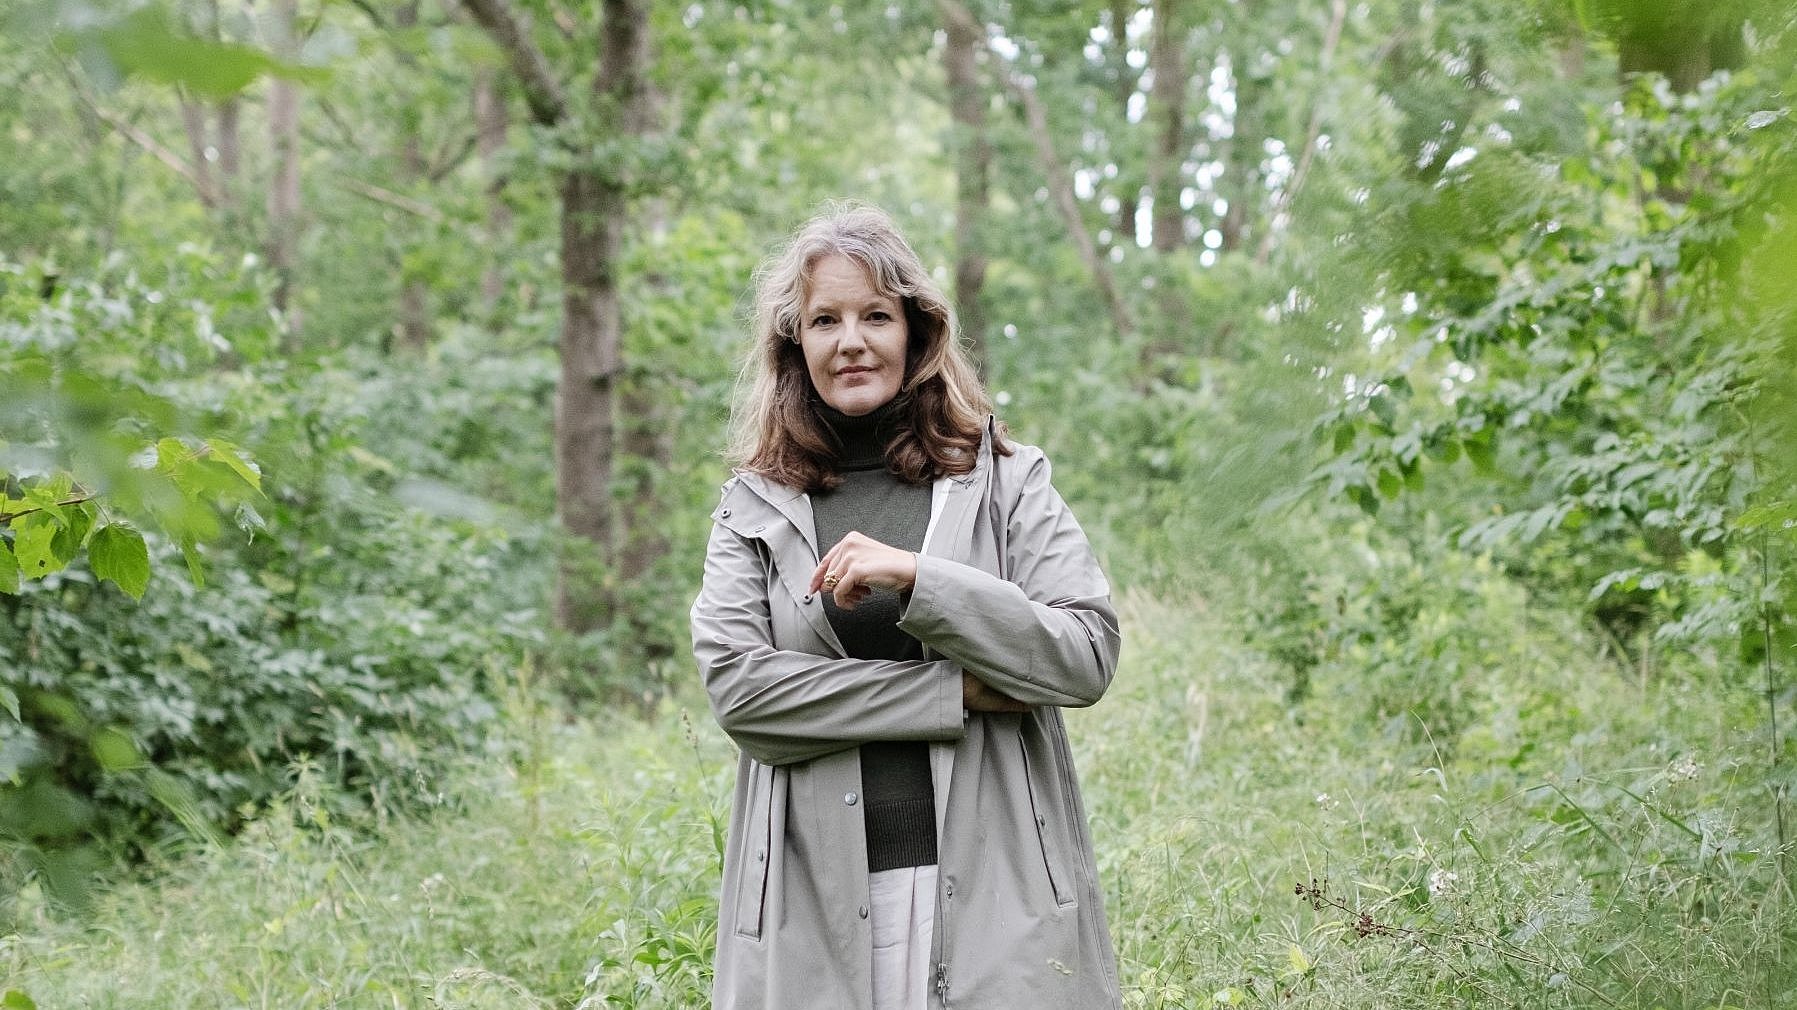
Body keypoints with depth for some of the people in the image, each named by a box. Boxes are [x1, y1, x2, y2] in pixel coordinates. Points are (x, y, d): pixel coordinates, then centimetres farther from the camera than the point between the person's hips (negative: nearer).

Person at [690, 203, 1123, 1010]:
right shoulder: (753, 505, 9)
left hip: (994, 888, 0)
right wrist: (956, 692, -10)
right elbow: (733, 681, -4)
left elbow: (1089, 654, -2)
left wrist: (919, 580, -14)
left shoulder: (1005, 480, 8)